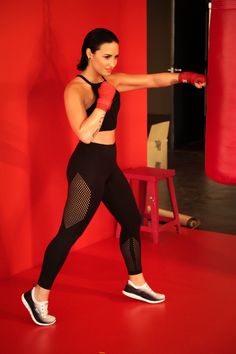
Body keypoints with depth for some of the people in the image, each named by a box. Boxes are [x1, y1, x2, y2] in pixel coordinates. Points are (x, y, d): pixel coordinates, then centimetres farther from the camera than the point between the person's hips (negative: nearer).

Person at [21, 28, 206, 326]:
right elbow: (85, 134, -27)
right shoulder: (75, 89, -15)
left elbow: (152, 80, 9)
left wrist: (182, 77, -2)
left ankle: (136, 283, 33)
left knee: (132, 220, 16)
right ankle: (38, 295, 8)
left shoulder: (113, 81, 7)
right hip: (87, 166, -8)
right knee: (70, 232, -5)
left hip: (108, 165, 9)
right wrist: (104, 101, -27)